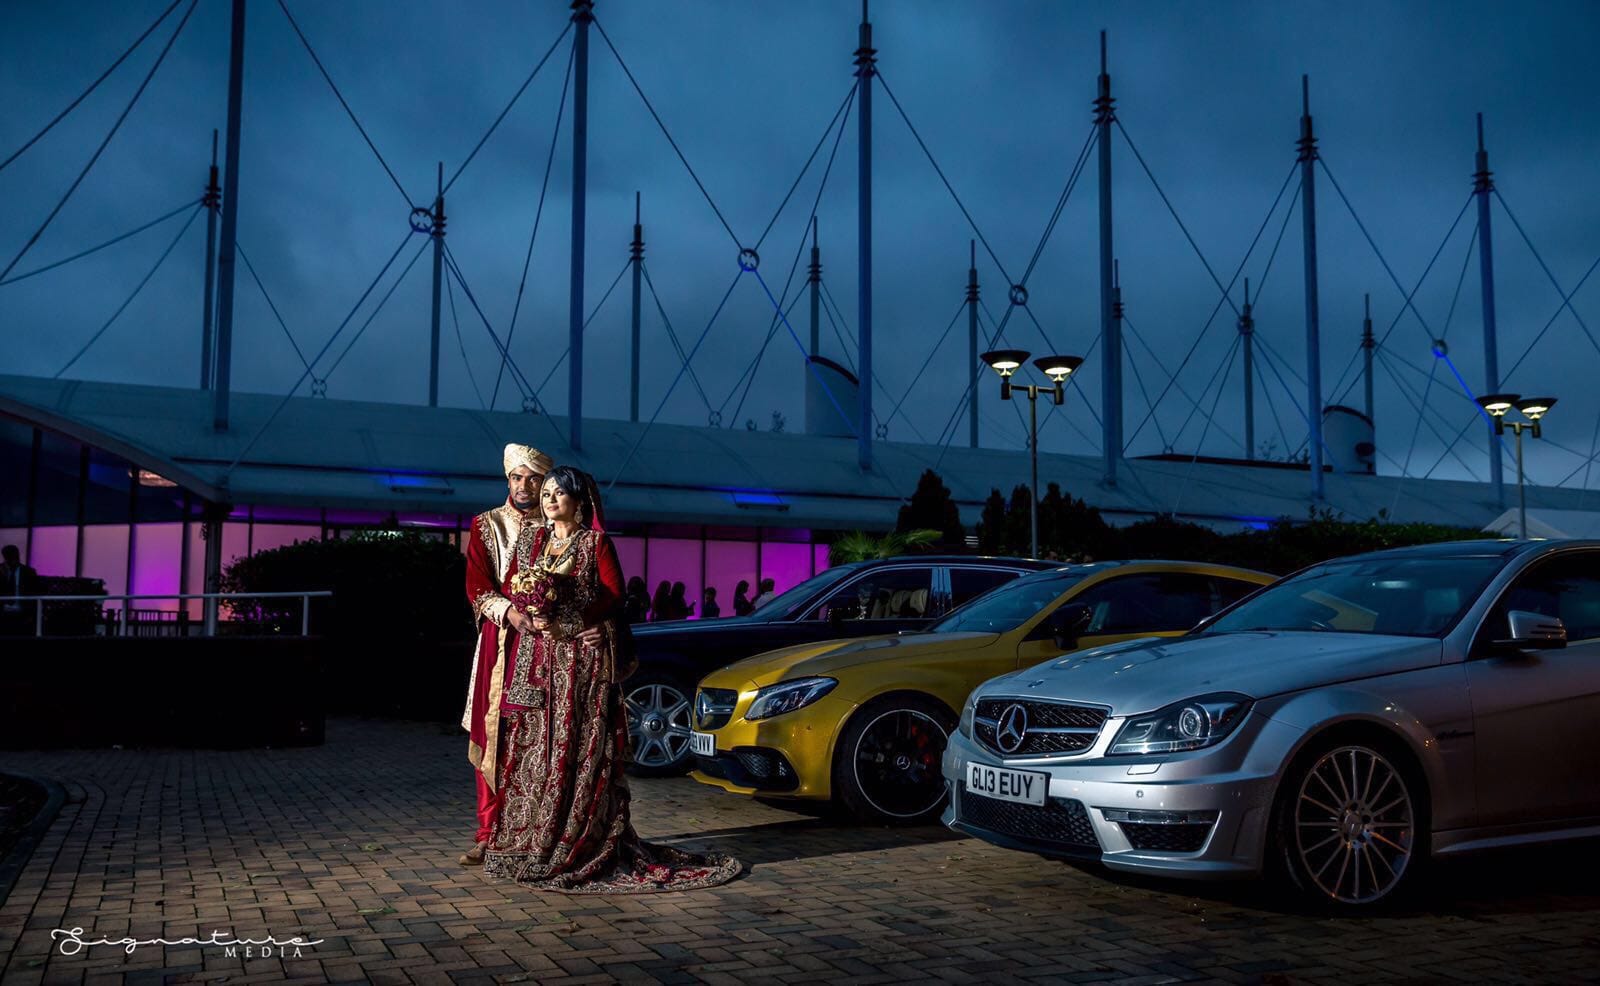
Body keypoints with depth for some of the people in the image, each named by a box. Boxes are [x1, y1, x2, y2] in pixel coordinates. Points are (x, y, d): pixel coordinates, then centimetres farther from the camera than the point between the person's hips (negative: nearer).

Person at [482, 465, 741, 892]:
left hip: (582, 660, -4)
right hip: (535, 659, 4)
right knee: (533, 747, 2)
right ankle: (528, 845, 7)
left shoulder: (596, 543, 0)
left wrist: (566, 620, -14)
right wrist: (529, 609, -7)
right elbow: (509, 585, 14)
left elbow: (614, 595, -6)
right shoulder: (530, 538, 15)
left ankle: (579, 844, -1)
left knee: (579, 749, -6)